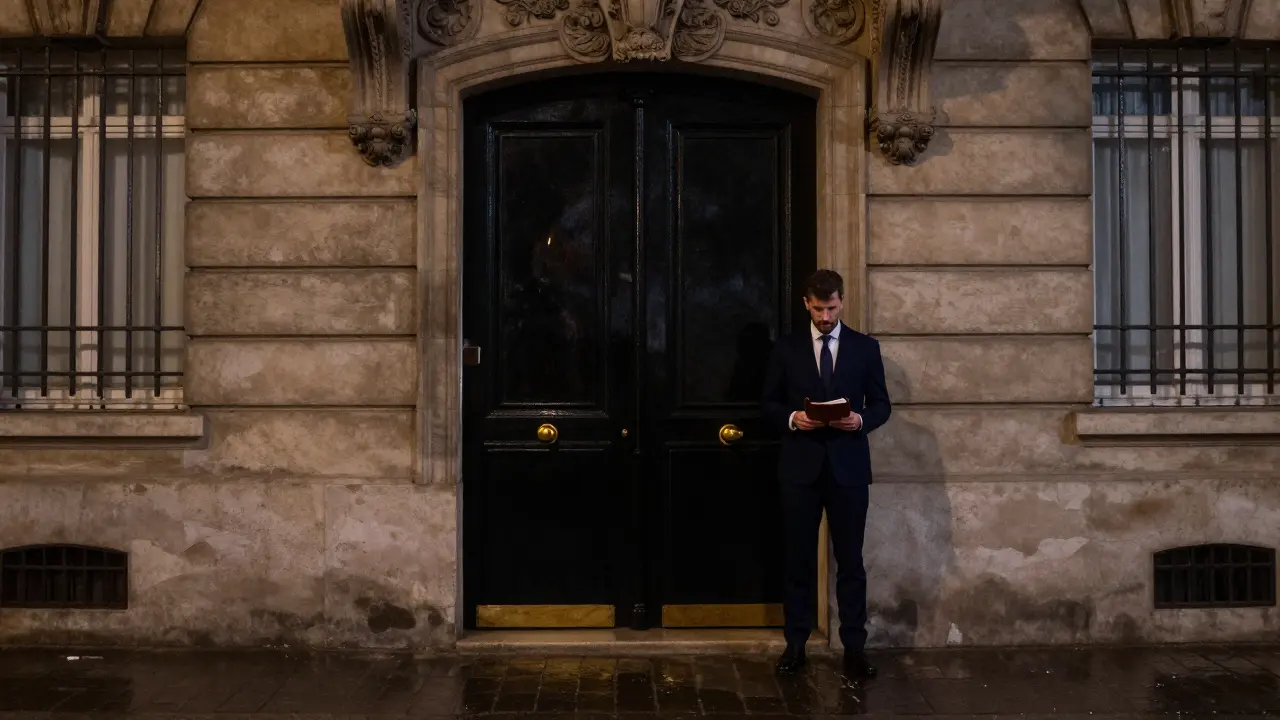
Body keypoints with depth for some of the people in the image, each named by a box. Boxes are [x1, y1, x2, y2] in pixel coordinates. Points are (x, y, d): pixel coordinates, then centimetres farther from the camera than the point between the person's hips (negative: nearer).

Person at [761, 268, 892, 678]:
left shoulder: (865, 347, 5)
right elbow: (769, 404, 7)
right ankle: (796, 643, 15)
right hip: (800, 466, 0)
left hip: (848, 467, 0)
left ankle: (854, 647, 12)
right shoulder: (786, 349, 5)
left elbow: (882, 404, 6)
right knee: (799, 559, 6)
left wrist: (861, 420, -14)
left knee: (850, 560, 4)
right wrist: (791, 418, -13)